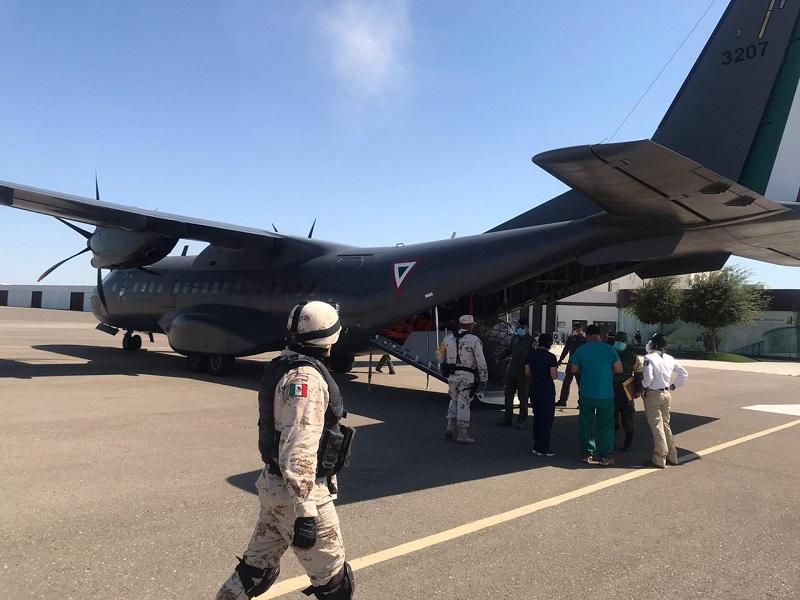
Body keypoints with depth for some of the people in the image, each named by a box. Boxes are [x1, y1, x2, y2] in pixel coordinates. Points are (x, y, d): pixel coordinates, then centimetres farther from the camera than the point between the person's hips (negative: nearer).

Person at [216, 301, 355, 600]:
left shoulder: (281, 366, 7)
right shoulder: (307, 377, -22)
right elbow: (299, 451, -28)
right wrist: (305, 512, -26)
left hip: (274, 485, 9)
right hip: (298, 492, -9)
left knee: (256, 569, 20)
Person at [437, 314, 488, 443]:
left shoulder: (448, 338, 2)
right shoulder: (475, 340, -11)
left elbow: (441, 358, 11)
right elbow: (481, 362, -9)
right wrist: (483, 379, 2)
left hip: (452, 376, 4)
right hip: (467, 376, -4)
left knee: (454, 401, 20)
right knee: (463, 404, 2)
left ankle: (450, 429, 16)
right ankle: (462, 434, 7)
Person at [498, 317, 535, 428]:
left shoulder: (531, 341, -10)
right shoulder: (515, 338, 10)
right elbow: (508, 351, 22)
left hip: (523, 374, -6)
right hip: (512, 372, 6)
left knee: (523, 397, 5)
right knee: (508, 396, 10)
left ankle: (521, 421, 15)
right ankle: (507, 419, 19)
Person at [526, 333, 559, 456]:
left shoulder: (531, 354, 4)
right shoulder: (550, 357, -13)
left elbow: (527, 373, 6)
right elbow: (553, 376, -17)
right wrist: (556, 372, 4)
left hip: (534, 390, 6)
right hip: (547, 391, -6)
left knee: (537, 418, 16)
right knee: (547, 419, 3)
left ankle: (536, 446, 21)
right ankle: (543, 449, 5)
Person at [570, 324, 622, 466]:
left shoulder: (581, 350, -3)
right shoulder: (609, 349, -7)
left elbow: (574, 369, 1)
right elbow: (619, 369, -4)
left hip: (586, 394, 1)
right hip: (606, 394, -1)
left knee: (585, 424, 13)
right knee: (605, 425, 8)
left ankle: (586, 454, 18)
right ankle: (605, 456, 11)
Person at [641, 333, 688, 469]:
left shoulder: (649, 358, -15)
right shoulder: (669, 359, 6)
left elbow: (648, 378, -24)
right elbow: (684, 374, 12)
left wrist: (644, 386, -4)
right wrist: (673, 386, 15)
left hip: (653, 395, -6)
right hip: (667, 394, 7)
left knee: (656, 427, 0)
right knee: (666, 425, 18)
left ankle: (659, 459, 5)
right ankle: (672, 456, 24)